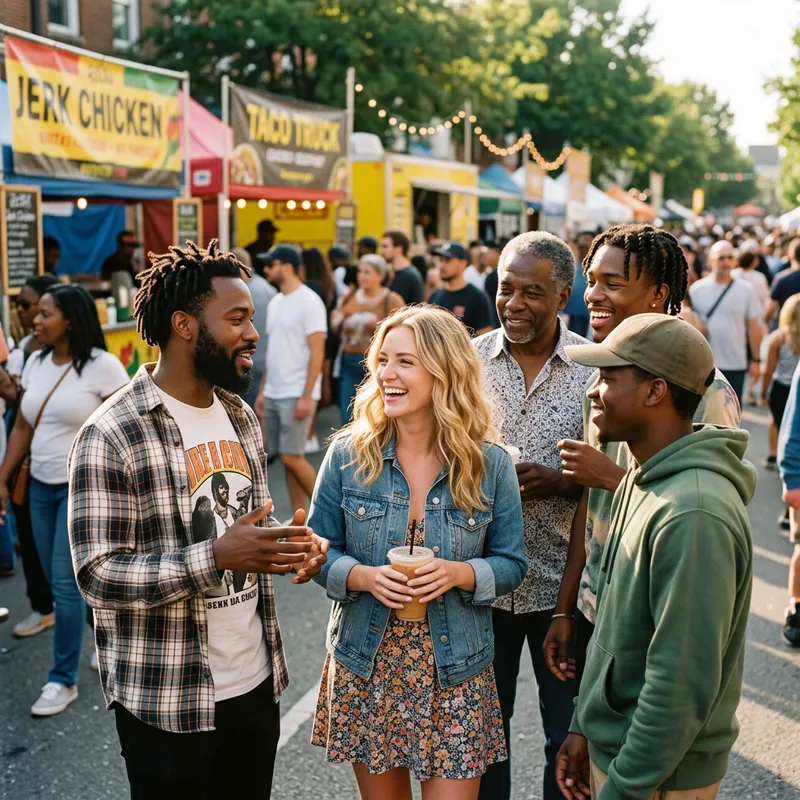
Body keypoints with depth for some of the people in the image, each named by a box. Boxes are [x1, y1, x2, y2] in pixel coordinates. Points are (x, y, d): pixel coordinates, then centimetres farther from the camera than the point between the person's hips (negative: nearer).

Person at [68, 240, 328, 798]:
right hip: (169, 703, -6)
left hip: (257, 682, 7)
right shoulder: (111, 437, -17)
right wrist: (217, 557, -29)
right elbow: (98, 575, -19)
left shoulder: (242, 417, 7)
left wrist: (292, 542, -6)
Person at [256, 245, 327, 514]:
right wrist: (263, 391, 14)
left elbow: (317, 353, -15)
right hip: (273, 394, 8)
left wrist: (307, 396, -20)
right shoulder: (275, 303, 14)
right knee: (287, 459, 8)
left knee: (292, 457, -9)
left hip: (297, 394, -8)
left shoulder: (309, 301, -11)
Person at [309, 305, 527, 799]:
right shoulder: (349, 454, -6)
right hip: (365, 665, 1)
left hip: (455, 671, -1)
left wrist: (459, 573, -20)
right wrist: (364, 576, -19)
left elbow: (511, 564, 0)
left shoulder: (491, 465, -7)